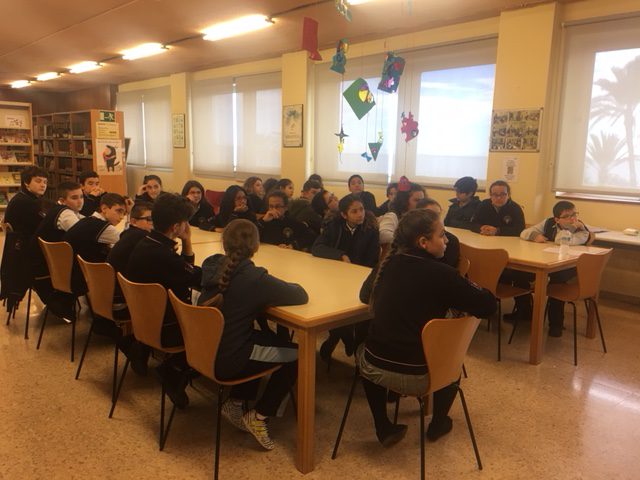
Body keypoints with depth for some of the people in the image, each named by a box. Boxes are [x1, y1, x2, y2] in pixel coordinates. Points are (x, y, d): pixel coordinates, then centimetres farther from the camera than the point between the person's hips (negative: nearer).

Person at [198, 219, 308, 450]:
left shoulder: (210, 264, -5)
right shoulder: (255, 278, -24)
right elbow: (301, 296, -15)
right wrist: (276, 287, 4)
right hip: (225, 361, -7)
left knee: (266, 337, 28)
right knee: (296, 354, 9)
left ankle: (236, 401, 29)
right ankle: (258, 416, 15)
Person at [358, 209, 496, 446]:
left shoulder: (387, 264, -1)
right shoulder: (441, 274, -15)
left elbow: (364, 296, 16)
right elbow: (488, 305, -9)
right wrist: (463, 285, 9)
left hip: (374, 369, 3)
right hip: (418, 377, -2)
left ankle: (384, 428, 33)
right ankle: (437, 425, 42)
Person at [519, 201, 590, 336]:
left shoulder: (582, 231, -13)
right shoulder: (549, 223, 1)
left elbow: (561, 241, -32)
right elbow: (524, 233, 3)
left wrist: (577, 226, -21)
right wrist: (535, 236, -17)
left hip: (568, 267, -4)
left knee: (557, 277, -36)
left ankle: (556, 324, -16)